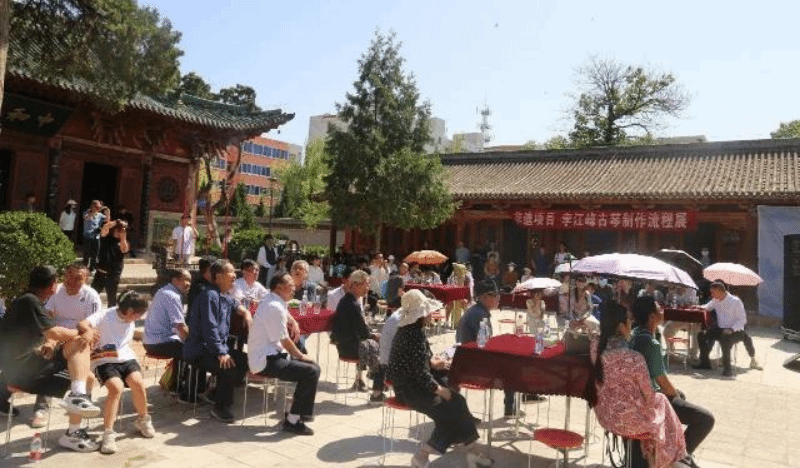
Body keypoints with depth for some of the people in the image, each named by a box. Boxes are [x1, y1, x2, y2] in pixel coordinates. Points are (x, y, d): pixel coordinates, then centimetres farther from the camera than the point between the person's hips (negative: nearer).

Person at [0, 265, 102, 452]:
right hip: (21, 369, -9)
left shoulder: (33, 302, 18)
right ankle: (78, 396, -23)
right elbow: (56, 334, -19)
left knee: (88, 379, 4)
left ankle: (73, 433, 5)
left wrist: (50, 344, -7)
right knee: (80, 343, -19)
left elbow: (50, 335, 15)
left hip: (26, 369, 10)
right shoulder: (29, 302, -13)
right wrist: (83, 333, -4)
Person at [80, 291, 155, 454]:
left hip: (126, 358, 5)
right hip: (105, 361, -4)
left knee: (138, 383, -21)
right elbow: (82, 325, -19)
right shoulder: (104, 316, -4)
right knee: (116, 387, -29)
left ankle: (143, 420, 4)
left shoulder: (131, 323, 17)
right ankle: (108, 434, -19)